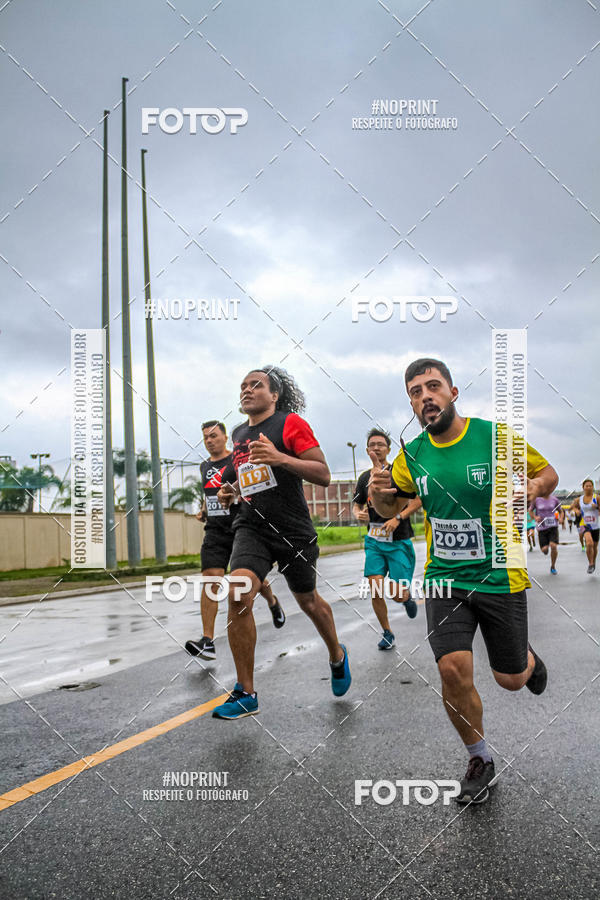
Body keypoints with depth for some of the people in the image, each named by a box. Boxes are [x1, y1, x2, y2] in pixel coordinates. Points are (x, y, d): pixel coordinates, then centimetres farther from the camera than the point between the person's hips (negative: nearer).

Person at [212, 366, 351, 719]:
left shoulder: (291, 423, -6)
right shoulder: (239, 434, 13)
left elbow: (324, 475, -14)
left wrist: (279, 457, -27)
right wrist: (233, 490, 8)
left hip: (294, 531, -4)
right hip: (252, 527, 4)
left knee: (308, 601, 14)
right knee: (238, 595, -18)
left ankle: (337, 657, 46)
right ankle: (246, 694, -7)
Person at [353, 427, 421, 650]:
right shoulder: (365, 477, 9)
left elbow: (419, 499, -8)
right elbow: (356, 505, 18)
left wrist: (398, 517, -19)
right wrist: (358, 515, -5)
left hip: (399, 541, -3)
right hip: (374, 540, 4)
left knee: (397, 595, -6)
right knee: (375, 590, -6)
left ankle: (408, 598, 32)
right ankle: (387, 633, 15)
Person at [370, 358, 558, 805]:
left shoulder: (495, 435, -10)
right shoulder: (412, 454, 0)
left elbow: (548, 473, 3)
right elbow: (392, 508, 13)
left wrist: (532, 487, -20)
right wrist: (379, 492, -10)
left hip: (500, 577, -2)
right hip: (445, 579, 2)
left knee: (511, 680, 10)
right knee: (453, 669, -12)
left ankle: (526, 655, 49)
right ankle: (480, 760, 15)